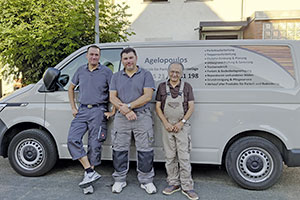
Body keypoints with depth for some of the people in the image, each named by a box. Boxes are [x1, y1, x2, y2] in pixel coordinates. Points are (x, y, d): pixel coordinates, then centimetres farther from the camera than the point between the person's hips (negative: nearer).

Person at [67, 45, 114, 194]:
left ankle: (88, 176, 11)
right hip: (82, 110, 4)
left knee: (94, 144, -1)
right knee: (72, 139, -12)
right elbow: (71, 88, 23)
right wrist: (73, 108, 14)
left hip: (98, 111, -4)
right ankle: (90, 172, -9)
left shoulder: (106, 72, 0)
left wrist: (112, 112, -4)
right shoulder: (80, 71, 12)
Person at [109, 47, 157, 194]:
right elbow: (112, 98, 5)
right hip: (121, 118, 2)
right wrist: (125, 110, -11)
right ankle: (119, 180, 21)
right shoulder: (116, 77, 14)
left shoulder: (146, 75, 5)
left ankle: (146, 180, 16)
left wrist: (128, 106, -13)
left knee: (145, 150, 2)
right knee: (119, 150, 6)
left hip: (142, 117, -2)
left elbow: (148, 96, -6)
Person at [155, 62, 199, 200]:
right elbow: (158, 107, 5)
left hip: (182, 127, -1)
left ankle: (187, 187, 6)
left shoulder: (187, 87, 5)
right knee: (170, 157, 8)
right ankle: (173, 183, 20)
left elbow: (191, 107, 1)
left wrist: (181, 123, -10)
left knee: (184, 157, -2)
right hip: (167, 127, 2)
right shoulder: (162, 87, 7)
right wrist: (166, 123, -7)